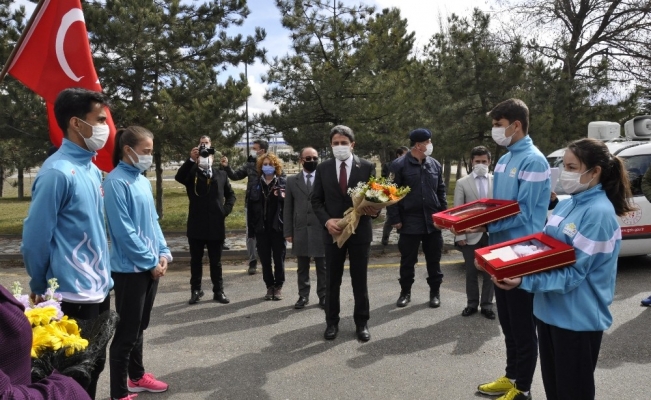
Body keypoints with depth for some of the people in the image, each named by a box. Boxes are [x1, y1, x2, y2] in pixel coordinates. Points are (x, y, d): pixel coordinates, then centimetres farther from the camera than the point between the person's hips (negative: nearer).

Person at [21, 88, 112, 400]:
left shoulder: (93, 170, 8)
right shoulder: (57, 172, -18)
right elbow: (35, 238, -14)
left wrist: (104, 276, 13)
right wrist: (40, 288, -2)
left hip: (99, 289, 8)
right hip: (73, 295, -8)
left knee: (94, 365, 19)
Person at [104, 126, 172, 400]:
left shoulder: (143, 181, 9)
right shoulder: (116, 182, -16)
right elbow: (124, 232, -19)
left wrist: (163, 253, 2)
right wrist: (151, 262, -14)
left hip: (151, 267, 8)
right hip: (130, 269, -8)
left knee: (139, 327, 20)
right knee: (127, 332, 2)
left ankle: (137, 376, 36)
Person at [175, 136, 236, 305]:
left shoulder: (221, 175, 10)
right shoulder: (192, 174, 2)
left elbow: (231, 194, 16)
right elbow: (179, 177, -19)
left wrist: (226, 209, 0)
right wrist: (191, 159, -27)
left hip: (216, 226, 1)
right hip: (196, 226, -1)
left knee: (216, 262, 10)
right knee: (196, 261, 9)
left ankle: (218, 291, 18)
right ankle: (195, 290, 20)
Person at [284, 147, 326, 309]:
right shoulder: (292, 181, 8)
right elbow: (288, 208, 7)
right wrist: (288, 231, 2)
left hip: (321, 229, -2)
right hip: (300, 230, 2)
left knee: (322, 267, 6)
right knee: (302, 267, 10)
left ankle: (323, 296, 17)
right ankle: (303, 296, 21)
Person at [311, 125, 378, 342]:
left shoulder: (367, 166, -1)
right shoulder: (323, 168, 3)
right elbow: (316, 200, 4)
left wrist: (374, 209, -20)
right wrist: (326, 221, -12)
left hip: (360, 231, -1)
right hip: (333, 230, 1)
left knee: (360, 280, 9)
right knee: (332, 281, 9)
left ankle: (361, 323, 22)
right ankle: (332, 322, 23)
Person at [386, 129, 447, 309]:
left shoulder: (435, 165, 7)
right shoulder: (399, 165, -7)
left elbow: (441, 191, 13)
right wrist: (395, 219, -9)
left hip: (433, 221, 3)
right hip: (409, 222, -3)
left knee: (434, 260, 11)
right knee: (407, 260, 9)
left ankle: (435, 292, 25)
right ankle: (405, 292, 24)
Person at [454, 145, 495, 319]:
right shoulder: (462, 183, 2)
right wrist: (459, 235, -7)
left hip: (492, 234, 0)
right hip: (471, 235, 0)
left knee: (490, 272, 8)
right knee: (471, 272, 11)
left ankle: (487, 305, 22)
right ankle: (472, 304, 25)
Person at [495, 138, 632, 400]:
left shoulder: (599, 213, -19)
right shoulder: (568, 203, 6)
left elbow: (574, 274, -22)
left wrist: (524, 282, -31)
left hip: (577, 318, -8)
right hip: (550, 310, 8)